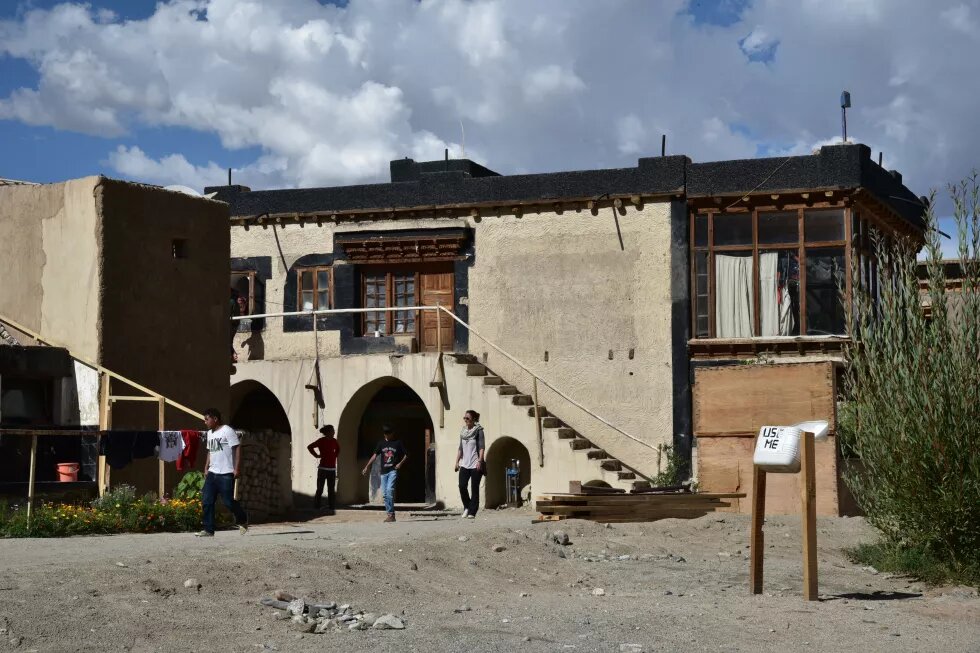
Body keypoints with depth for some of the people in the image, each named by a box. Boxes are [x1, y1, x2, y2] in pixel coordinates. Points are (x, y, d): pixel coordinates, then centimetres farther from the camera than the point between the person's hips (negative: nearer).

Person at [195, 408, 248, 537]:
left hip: (226, 473, -8)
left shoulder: (227, 431, -8)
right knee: (206, 501, -2)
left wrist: (237, 468, -17)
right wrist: (206, 468, 17)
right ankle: (208, 530, 2)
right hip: (212, 473, 8)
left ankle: (243, 520, 22)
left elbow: (237, 449, -12)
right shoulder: (210, 433, 17)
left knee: (228, 501, -3)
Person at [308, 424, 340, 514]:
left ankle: (331, 508, 9)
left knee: (331, 490, 5)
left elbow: (338, 449, 29)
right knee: (320, 490, -2)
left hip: (332, 469, 5)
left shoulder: (334, 441, 8)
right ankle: (316, 508, 5)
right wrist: (316, 455, -4)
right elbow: (309, 447, -5)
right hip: (323, 468, -5)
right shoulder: (321, 441, -6)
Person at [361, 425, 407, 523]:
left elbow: (406, 455, 7)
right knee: (385, 493, 3)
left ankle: (391, 514, -18)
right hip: (383, 471, 5)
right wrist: (367, 467, 2)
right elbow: (375, 455, 9)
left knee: (390, 490, -20)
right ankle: (389, 514, 10)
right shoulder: (381, 443, 12)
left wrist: (400, 463, -9)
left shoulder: (398, 443, 3)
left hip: (393, 471, -5)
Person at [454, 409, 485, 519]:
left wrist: (479, 461, -19)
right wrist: (457, 461, 11)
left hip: (475, 465, -5)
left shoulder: (478, 431, -4)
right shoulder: (463, 431, 13)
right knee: (462, 486, -7)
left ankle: (472, 512, 0)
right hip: (464, 464, 5)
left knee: (474, 488, -3)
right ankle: (467, 507, 14)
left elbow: (482, 447, -10)